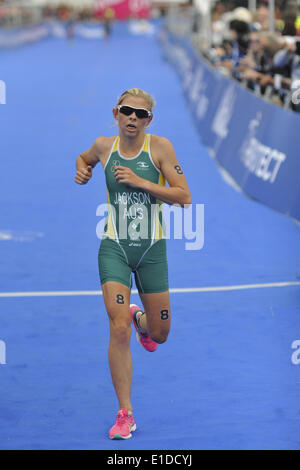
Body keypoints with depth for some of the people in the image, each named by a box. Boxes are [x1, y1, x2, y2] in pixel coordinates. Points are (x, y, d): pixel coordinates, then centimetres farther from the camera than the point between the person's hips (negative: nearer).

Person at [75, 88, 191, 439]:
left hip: (151, 249, 0)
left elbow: (184, 197, -11)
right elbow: (83, 158, 25)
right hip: (114, 248, 0)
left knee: (159, 335, 10)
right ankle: (125, 414, -4)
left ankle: (140, 318, 49)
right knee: (119, 329, -14)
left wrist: (141, 182, -19)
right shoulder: (104, 146, 0)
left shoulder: (160, 147, -7)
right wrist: (82, 170, 2)